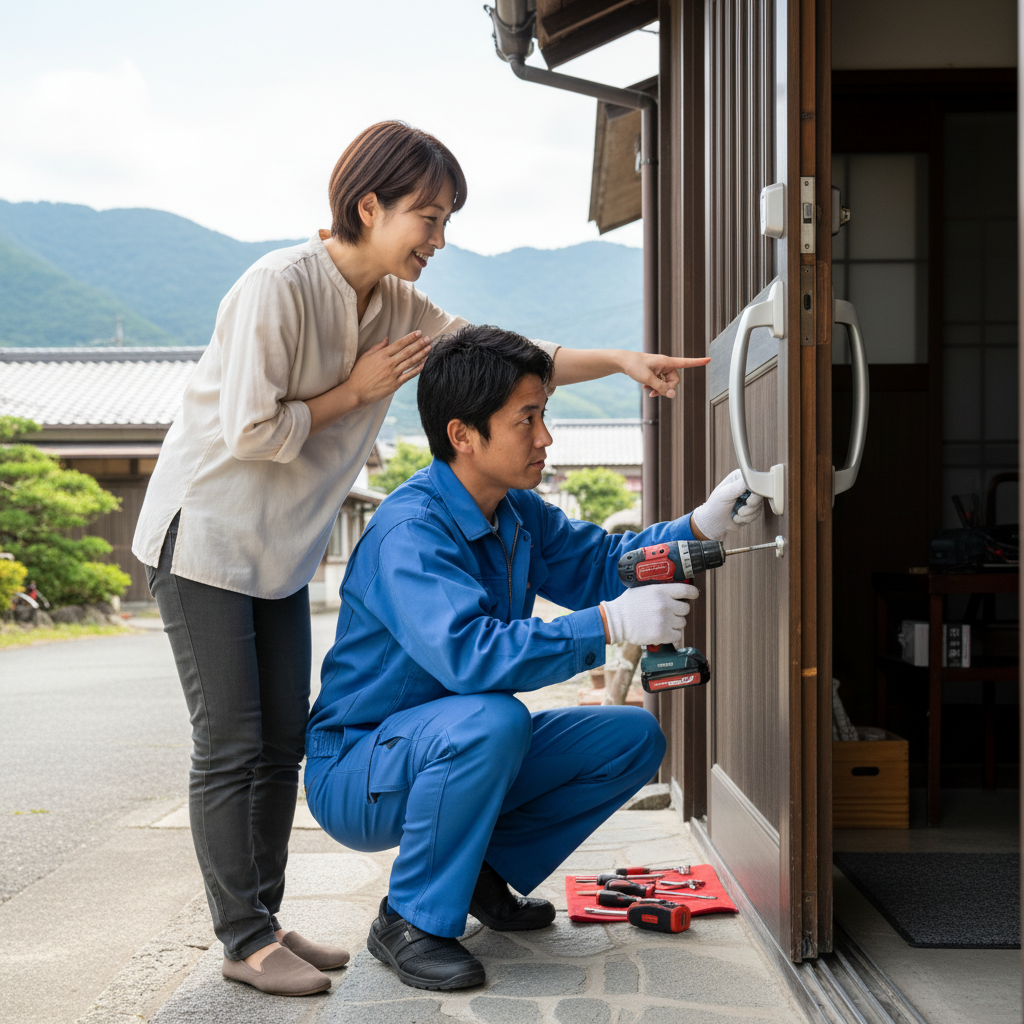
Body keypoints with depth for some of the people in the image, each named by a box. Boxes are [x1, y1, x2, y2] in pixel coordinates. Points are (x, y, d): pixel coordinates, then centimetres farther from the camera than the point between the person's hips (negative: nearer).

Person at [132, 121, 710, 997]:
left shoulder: (400, 309, 3)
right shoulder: (278, 288, -21)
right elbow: (249, 432, -23)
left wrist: (620, 361, -7)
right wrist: (356, 390, -15)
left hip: (283, 549, 8)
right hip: (204, 536, -8)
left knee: (282, 744, 9)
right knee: (230, 746, -4)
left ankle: (266, 920, 19)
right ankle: (244, 940, 5)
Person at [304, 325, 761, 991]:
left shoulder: (520, 513, 2)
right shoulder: (410, 530, -27)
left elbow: (598, 562, 10)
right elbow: (467, 652, -40)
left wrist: (704, 525, -6)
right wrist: (610, 625, -39)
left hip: (456, 754, 8)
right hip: (357, 773, -8)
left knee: (634, 736, 1)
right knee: (491, 720, -38)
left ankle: (486, 870, 11)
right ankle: (411, 920, -18)